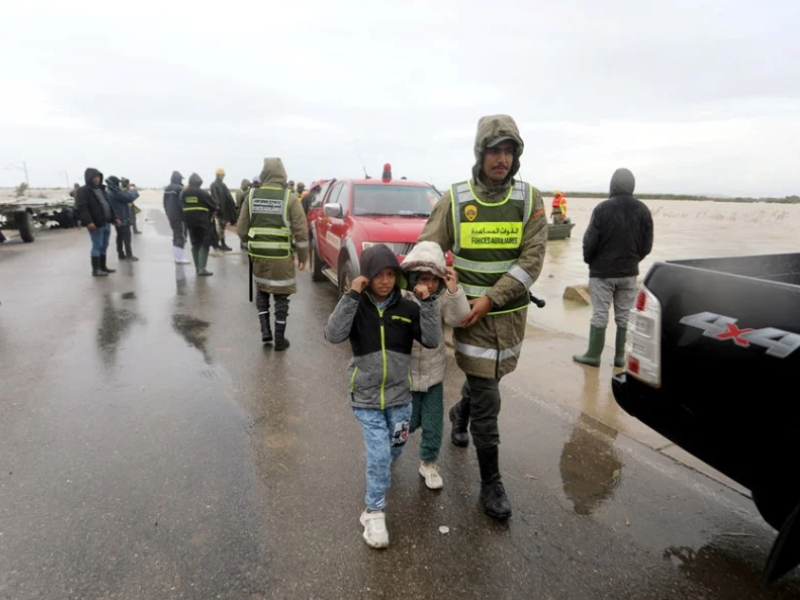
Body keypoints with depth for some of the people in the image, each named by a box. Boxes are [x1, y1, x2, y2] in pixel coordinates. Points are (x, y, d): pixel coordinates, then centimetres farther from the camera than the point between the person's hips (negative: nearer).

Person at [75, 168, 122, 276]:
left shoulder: (101, 189, 18)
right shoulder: (83, 191, -7)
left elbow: (108, 205, 24)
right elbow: (82, 208, -16)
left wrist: (114, 218, 18)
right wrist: (88, 222, -26)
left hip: (106, 222, 8)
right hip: (96, 224, -8)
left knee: (104, 246, 13)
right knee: (97, 246, -4)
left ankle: (103, 267, 23)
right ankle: (95, 269, 2)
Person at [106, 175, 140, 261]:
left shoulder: (111, 192, 12)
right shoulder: (116, 192, -21)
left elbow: (124, 197, 19)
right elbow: (129, 197, -22)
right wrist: (135, 191, -6)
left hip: (117, 218, 10)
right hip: (123, 218, -10)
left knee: (120, 236, 13)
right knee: (126, 236, -5)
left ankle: (121, 254, 18)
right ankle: (129, 255, -4)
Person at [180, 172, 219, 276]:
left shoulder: (183, 193, 6)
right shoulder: (203, 193, -9)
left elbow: (182, 207, 8)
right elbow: (213, 205, -2)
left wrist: (186, 217, 13)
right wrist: (215, 209, 18)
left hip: (189, 222, 5)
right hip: (202, 222, -5)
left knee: (195, 244, 15)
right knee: (204, 245, -3)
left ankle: (197, 267, 20)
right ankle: (202, 268, -13)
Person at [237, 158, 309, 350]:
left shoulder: (252, 196, 1)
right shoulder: (289, 198, -7)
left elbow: (242, 229, 5)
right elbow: (301, 231, -8)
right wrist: (303, 256, 3)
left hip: (258, 254, 3)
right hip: (281, 256, -2)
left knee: (261, 291, 22)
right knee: (281, 296, 8)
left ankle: (265, 331, 15)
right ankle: (280, 339, 13)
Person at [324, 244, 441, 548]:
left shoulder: (407, 308, -5)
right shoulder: (356, 307, -9)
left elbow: (432, 340, -13)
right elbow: (333, 335, -25)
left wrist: (427, 302, -21)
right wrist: (351, 296, -29)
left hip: (399, 396, 3)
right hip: (366, 398, -3)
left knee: (394, 450, 21)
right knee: (379, 456, -5)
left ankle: (381, 465, 56)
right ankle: (374, 512, 15)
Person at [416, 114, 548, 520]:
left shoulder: (530, 200, -2)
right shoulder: (454, 199, -6)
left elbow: (532, 259, -10)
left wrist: (490, 298, -19)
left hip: (511, 312, 3)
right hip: (471, 314, -3)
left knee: (486, 377, 23)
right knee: (487, 402, -1)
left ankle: (460, 413, 57)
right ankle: (491, 483, 17)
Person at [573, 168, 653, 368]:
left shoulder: (603, 208, -15)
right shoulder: (643, 210, 0)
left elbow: (590, 241, -12)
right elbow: (647, 245, 4)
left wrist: (588, 260, 6)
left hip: (602, 271, -4)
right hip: (629, 272, 4)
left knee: (600, 314, 3)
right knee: (625, 315, 10)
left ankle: (593, 354, 9)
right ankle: (620, 356, 15)